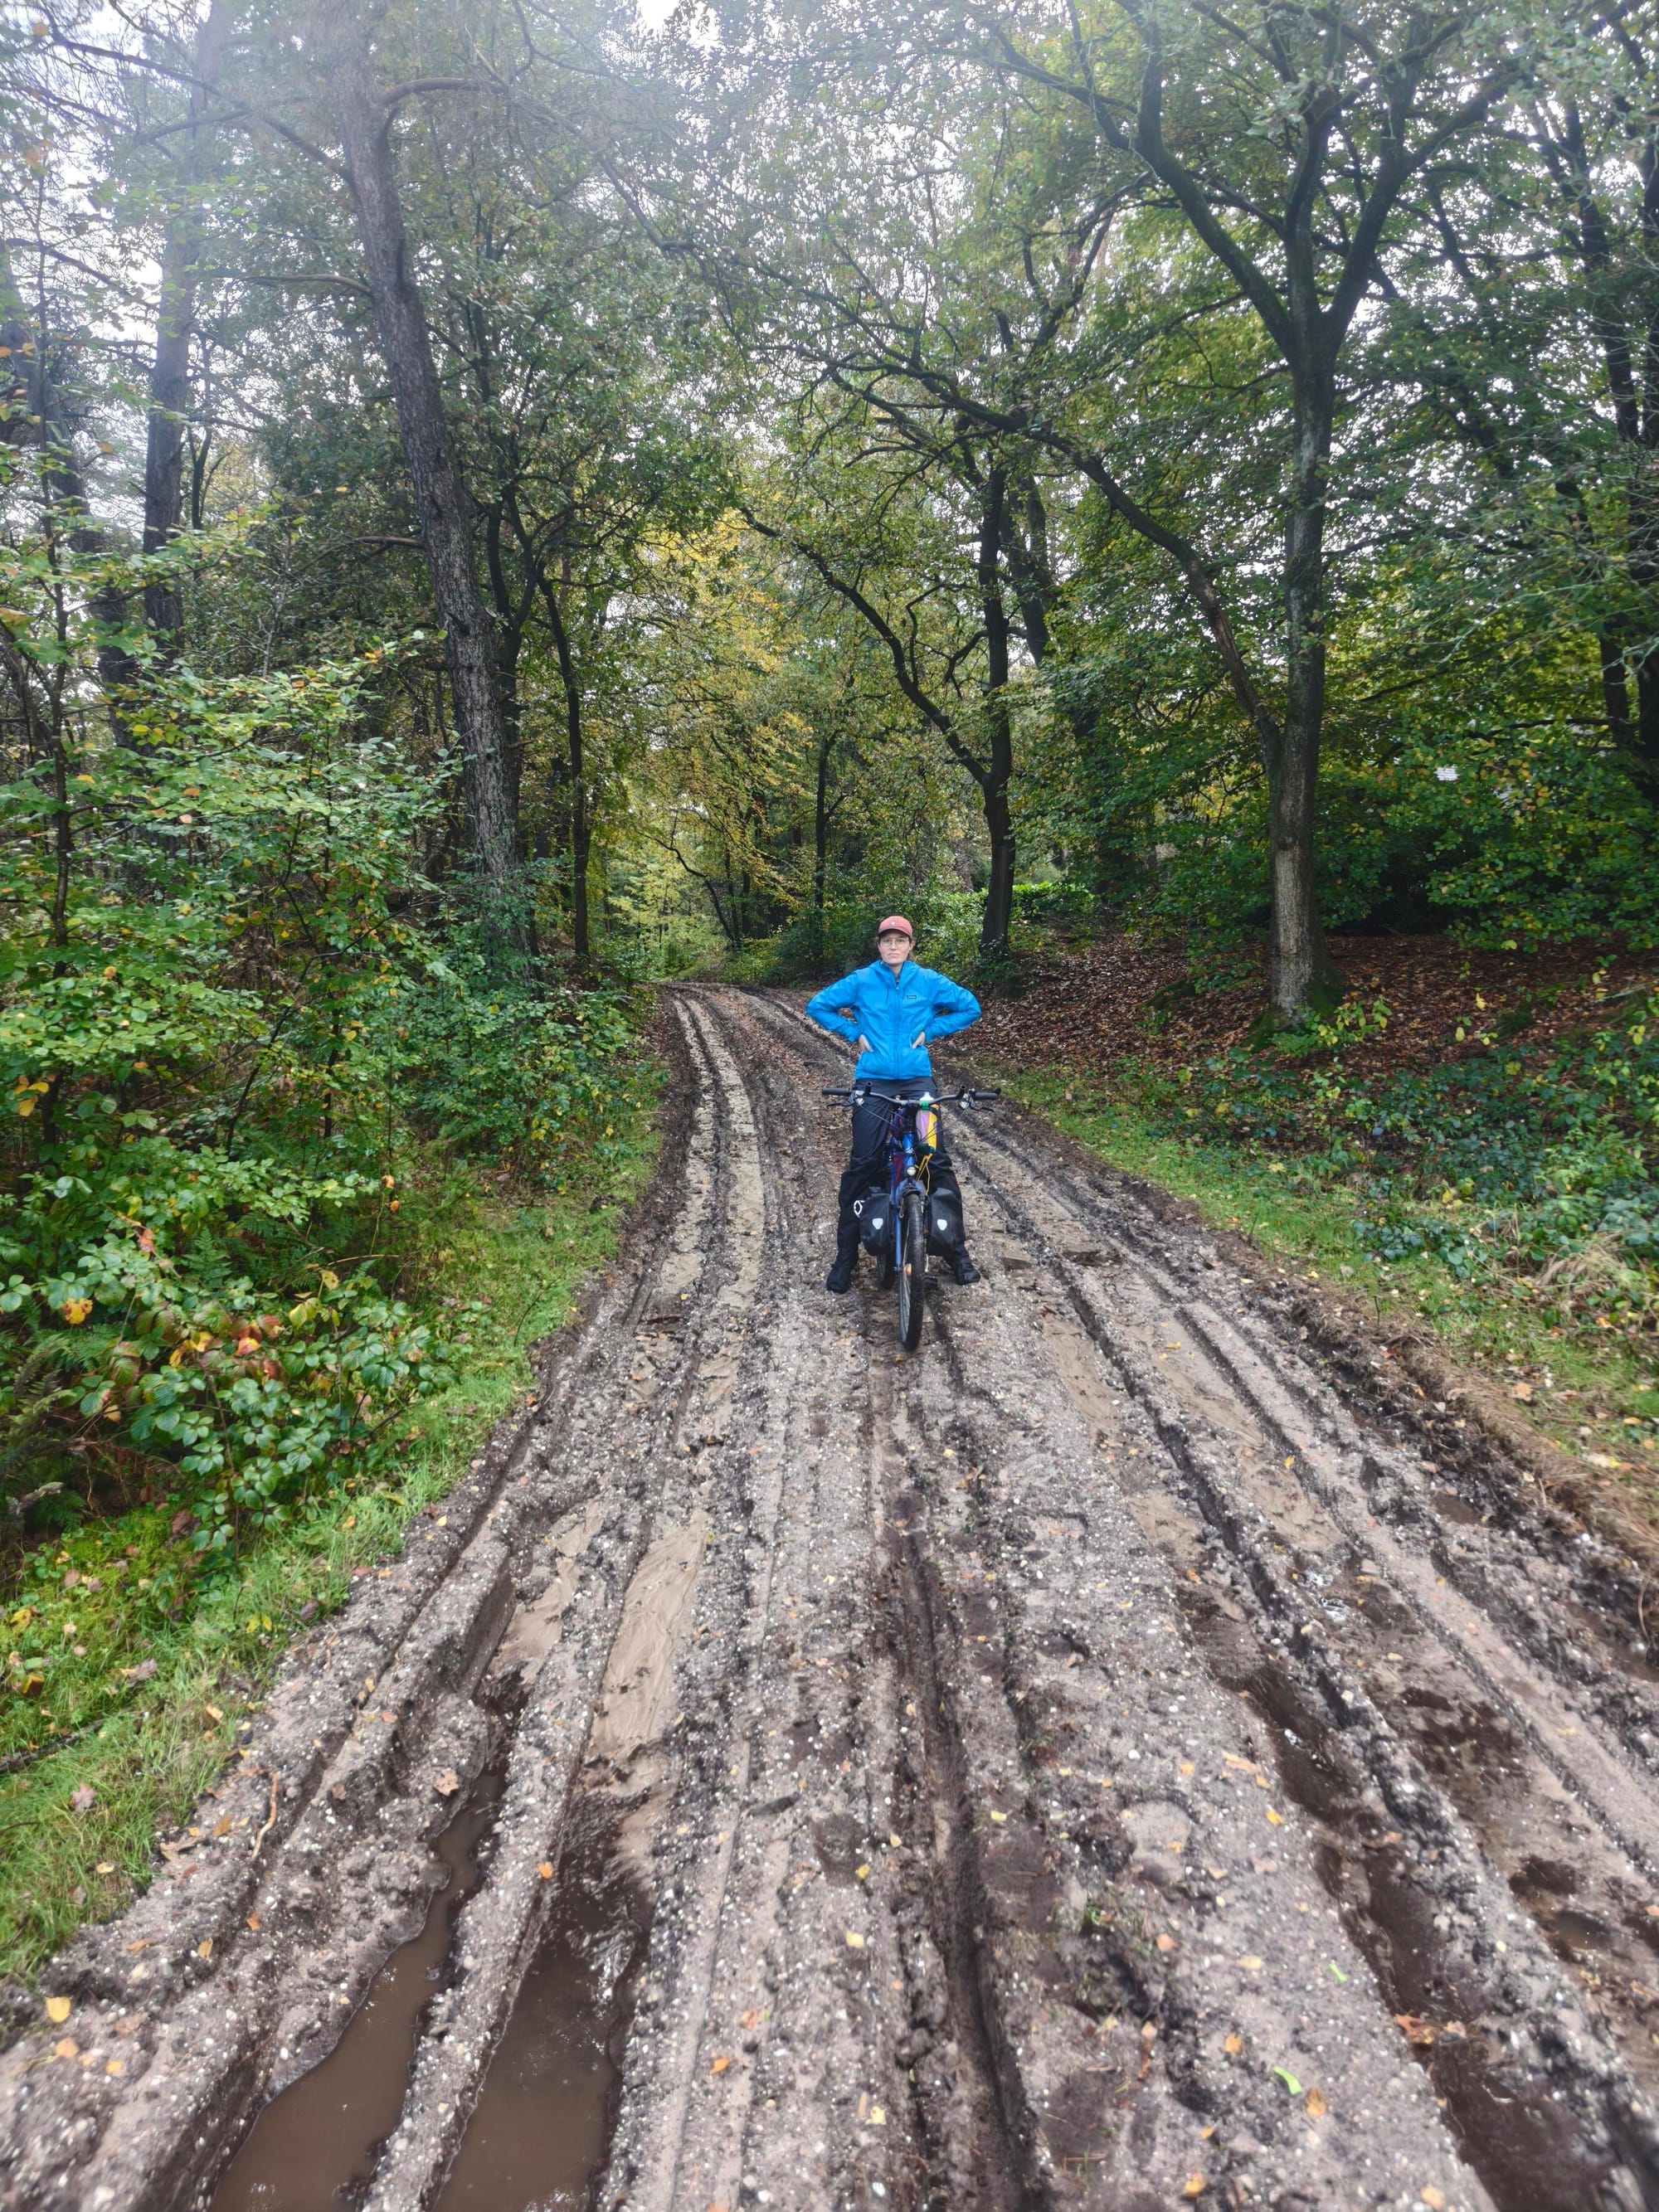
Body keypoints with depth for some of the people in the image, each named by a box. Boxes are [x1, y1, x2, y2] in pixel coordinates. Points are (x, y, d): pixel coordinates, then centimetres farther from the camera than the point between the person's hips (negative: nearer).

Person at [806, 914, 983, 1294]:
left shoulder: (929, 982, 5)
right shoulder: (861, 981, 3)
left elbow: (970, 1007, 12)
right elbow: (817, 1005, 12)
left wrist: (930, 1030, 4)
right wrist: (854, 1033, 3)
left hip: (917, 1080, 1)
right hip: (873, 1081, -1)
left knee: (938, 1160, -4)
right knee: (862, 1165, -4)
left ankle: (958, 1251, 7)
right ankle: (845, 1256, 6)